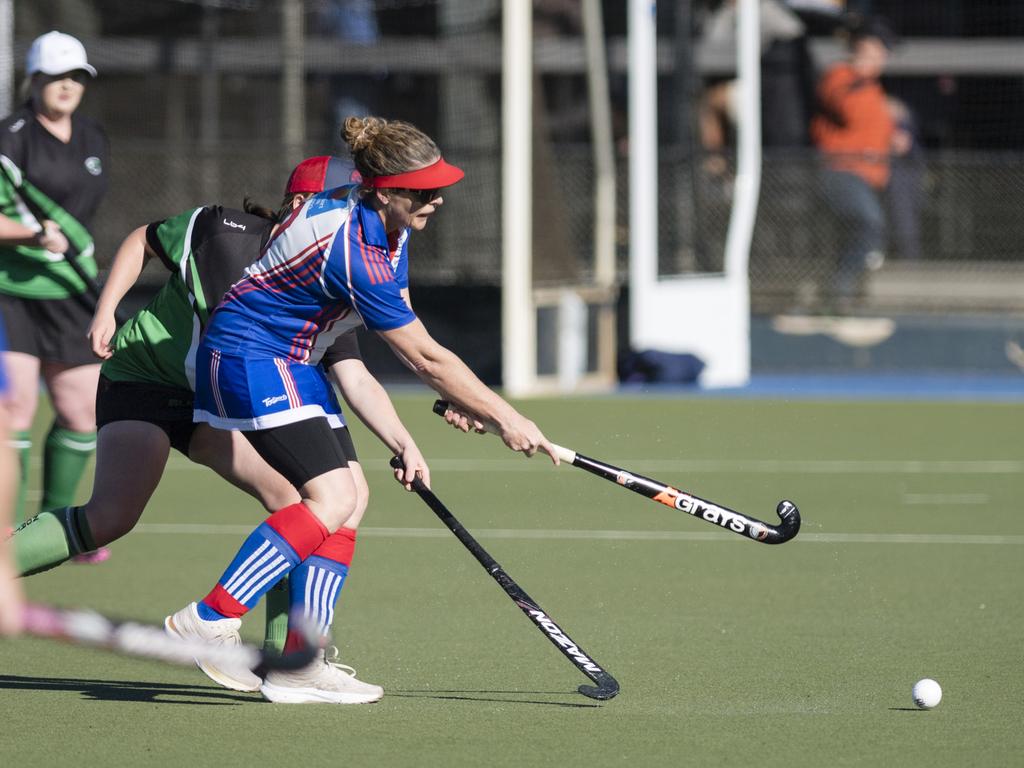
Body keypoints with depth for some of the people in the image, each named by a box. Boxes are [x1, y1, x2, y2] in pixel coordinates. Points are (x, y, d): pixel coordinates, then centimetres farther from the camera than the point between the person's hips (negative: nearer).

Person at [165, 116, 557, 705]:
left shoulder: (389, 225, 1)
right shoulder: (352, 251, -28)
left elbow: (404, 331, 12)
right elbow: (425, 357, -22)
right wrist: (504, 417, -15)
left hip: (294, 362, 10)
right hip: (249, 358, -10)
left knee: (349, 496, 2)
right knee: (332, 498, -21)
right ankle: (207, 621, -19)